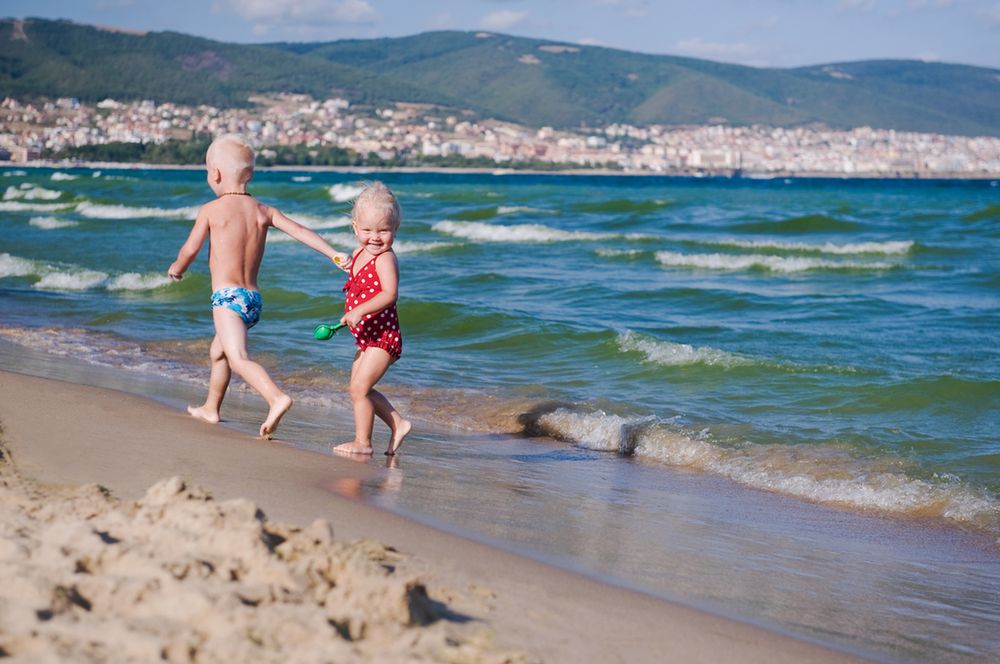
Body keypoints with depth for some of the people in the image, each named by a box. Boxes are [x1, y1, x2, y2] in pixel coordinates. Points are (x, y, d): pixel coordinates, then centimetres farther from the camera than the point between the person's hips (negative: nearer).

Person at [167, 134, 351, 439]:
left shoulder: (211, 210, -4)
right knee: (218, 351, 28)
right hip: (254, 299, 7)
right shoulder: (263, 211, 8)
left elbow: (190, 250, -5)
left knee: (238, 358, -23)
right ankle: (210, 408, 42)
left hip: (227, 297, -7)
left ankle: (277, 398, -45)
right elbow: (299, 230, -3)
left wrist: (176, 268, 17)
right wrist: (334, 254, -9)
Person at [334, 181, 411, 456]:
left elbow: (389, 294, -32)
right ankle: (398, 423, 26)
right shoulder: (358, 254, 9)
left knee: (359, 388, -9)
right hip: (367, 337, 10)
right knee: (360, 388, 16)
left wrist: (359, 311, -38)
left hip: (382, 336, -10)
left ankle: (362, 441, 1)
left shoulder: (385, 259, -18)